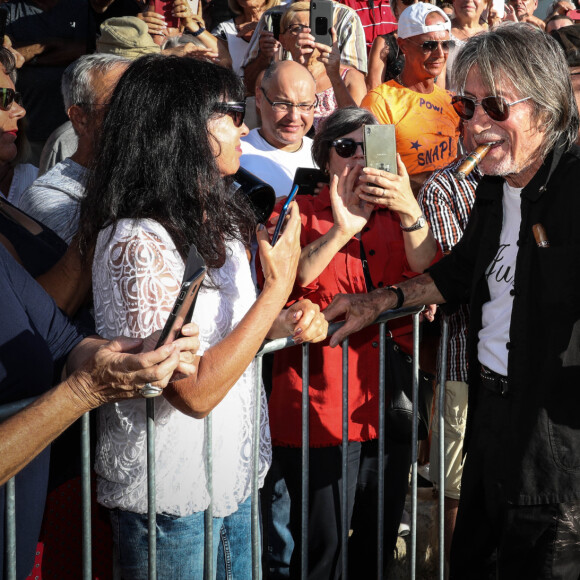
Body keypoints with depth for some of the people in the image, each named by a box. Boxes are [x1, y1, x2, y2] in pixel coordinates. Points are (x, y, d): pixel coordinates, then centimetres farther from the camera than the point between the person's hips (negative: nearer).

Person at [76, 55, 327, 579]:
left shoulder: (217, 218, 5)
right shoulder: (139, 244, -24)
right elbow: (196, 392, -26)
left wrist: (286, 321, -3)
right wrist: (278, 288, -23)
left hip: (233, 473, 8)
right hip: (172, 497, -8)